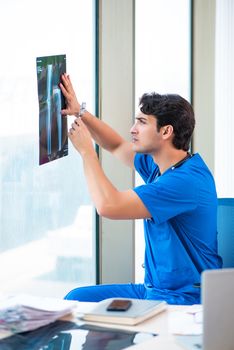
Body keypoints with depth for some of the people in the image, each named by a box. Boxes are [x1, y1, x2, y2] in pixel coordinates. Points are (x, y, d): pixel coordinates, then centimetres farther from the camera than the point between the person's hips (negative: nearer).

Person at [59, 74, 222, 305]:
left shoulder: (187, 180, -24)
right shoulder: (159, 166, 7)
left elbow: (108, 206, -28)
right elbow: (117, 147, 26)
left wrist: (86, 150, -15)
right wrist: (79, 112, 14)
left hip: (184, 298, -10)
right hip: (152, 289, 10)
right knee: (76, 299, 3)